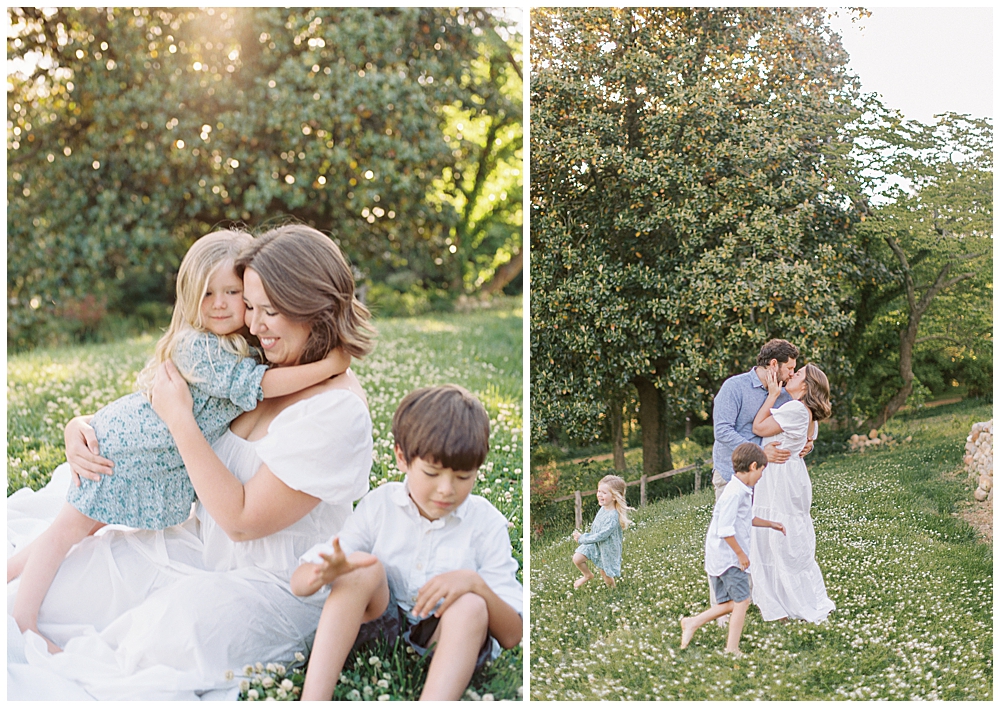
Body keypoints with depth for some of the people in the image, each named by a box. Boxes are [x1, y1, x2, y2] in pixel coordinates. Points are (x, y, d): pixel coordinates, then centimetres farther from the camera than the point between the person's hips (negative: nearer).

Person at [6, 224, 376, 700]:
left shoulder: (337, 411, -22)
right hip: (201, 545, 7)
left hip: (271, 585, -7)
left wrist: (180, 419, -19)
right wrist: (88, 428, -7)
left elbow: (243, 519, -21)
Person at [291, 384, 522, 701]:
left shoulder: (485, 523, -8)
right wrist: (325, 573, -36)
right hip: (382, 628, 1)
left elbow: (511, 636, -10)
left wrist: (476, 583, -29)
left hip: (451, 643, -1)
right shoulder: (379, 505, -6)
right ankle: (312, 702, -32)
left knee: (470, 606, -30)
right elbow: (299, 583, -11)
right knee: (366, 569, -24)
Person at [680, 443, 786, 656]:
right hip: (728, 556, -10)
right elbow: (725, 530, -25)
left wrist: (771, 524, 27)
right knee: (741, 600, -4)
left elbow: (748, 519, 28)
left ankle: (692, 623, 20)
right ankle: (732, 649, 1)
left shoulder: (743, 491, 11)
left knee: (730, 603, 14)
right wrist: (741, 553, -17)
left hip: (722, 557, 10)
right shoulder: (735, 493, -22)